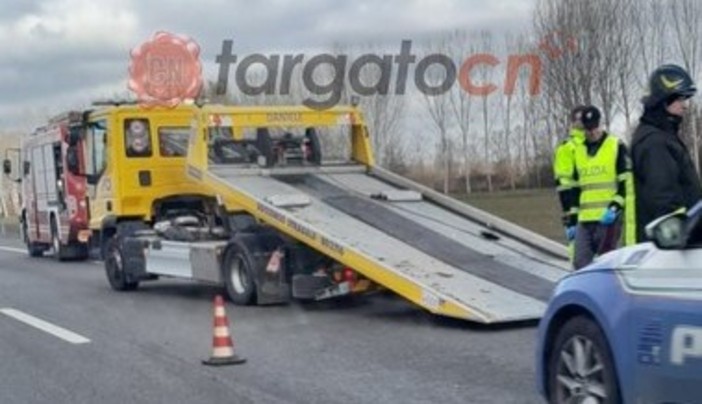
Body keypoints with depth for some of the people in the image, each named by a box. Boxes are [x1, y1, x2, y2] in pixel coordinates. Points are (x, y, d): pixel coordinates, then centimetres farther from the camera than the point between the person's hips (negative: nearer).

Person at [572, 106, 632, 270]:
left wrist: (615, 207, -15)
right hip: (584, 219, 5)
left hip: (608, 217, -5)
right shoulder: (578, 151, 17)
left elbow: (626, 183, -2)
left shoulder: (616, 147, 3)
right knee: (580, 263, -1)